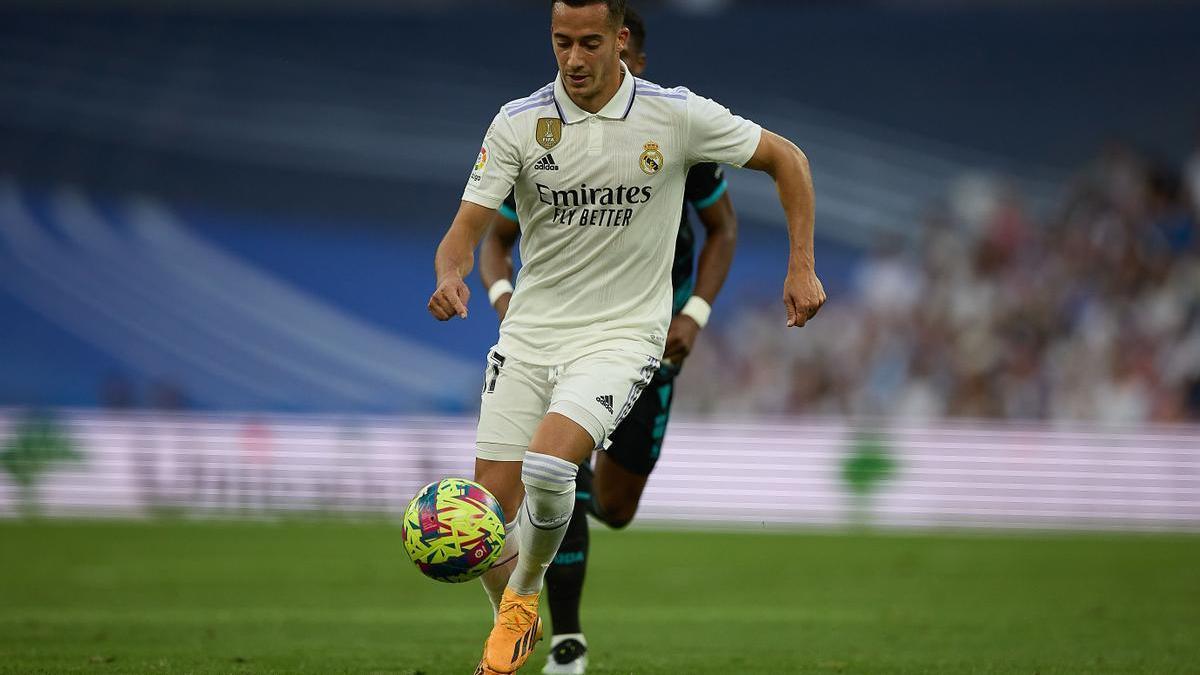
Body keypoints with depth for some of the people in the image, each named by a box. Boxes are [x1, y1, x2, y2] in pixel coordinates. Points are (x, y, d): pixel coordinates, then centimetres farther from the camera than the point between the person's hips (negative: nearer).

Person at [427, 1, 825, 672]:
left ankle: (525, 596, 1)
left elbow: (786, 158, 4)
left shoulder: (676, 115, -8)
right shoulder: (518, 123, -5)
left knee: (547, 466, -28)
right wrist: (451, 277, -30)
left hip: (622, 333, -3)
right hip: (531, 332, 3)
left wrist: (801, 267, -1)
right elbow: (466, 230, -7)